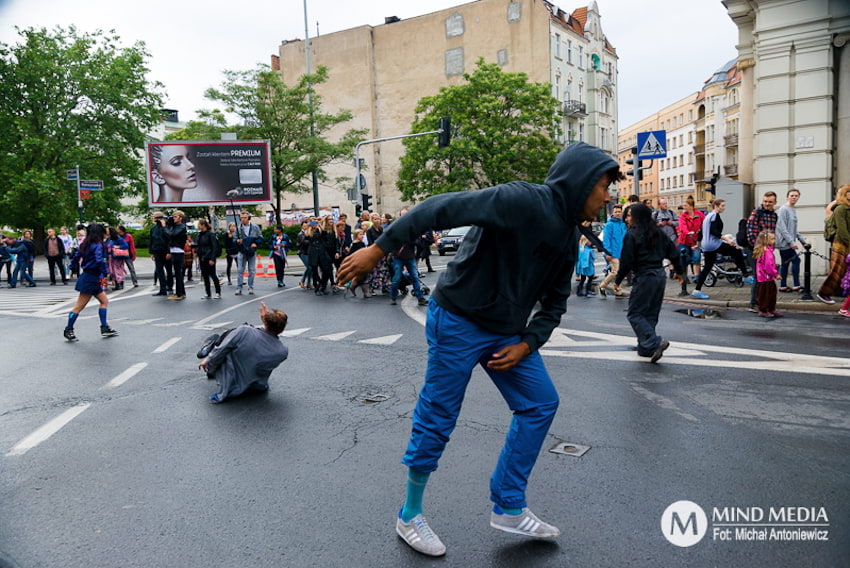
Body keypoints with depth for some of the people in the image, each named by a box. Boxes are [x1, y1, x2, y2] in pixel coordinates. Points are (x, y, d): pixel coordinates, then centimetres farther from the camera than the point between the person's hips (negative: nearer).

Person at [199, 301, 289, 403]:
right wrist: (267, 317, 2)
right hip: (257, 388, 2)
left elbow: (220, 352, -15)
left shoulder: (244, 331, -29)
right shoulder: (283, 352, -22)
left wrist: (207, 361, 5)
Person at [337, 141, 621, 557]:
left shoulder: (568, 238, 8)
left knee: (541, 403, 7)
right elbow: (444, 208, -26)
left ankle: (508, 508, 20)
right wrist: (379, 249, -30)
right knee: (437, 420, 0)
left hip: (507, 332, 9)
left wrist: (527, 344, -1)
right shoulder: (524, 201, -20)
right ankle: (409, 517, 22)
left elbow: (555, 302, 15)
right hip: (458, 322, -8)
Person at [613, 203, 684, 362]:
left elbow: (626, 261, -13)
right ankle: (645, 348, 20)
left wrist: (618, 280, -2)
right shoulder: (659, 232, 10)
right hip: (660, 275, 8)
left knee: (635, 314, -1)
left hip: (644, 277, -8)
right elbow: (673, 253, 14)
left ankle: (655, 343, -17)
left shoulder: (632, 235, -11)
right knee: (651, 314, 15)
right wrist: (679, 271, 27)